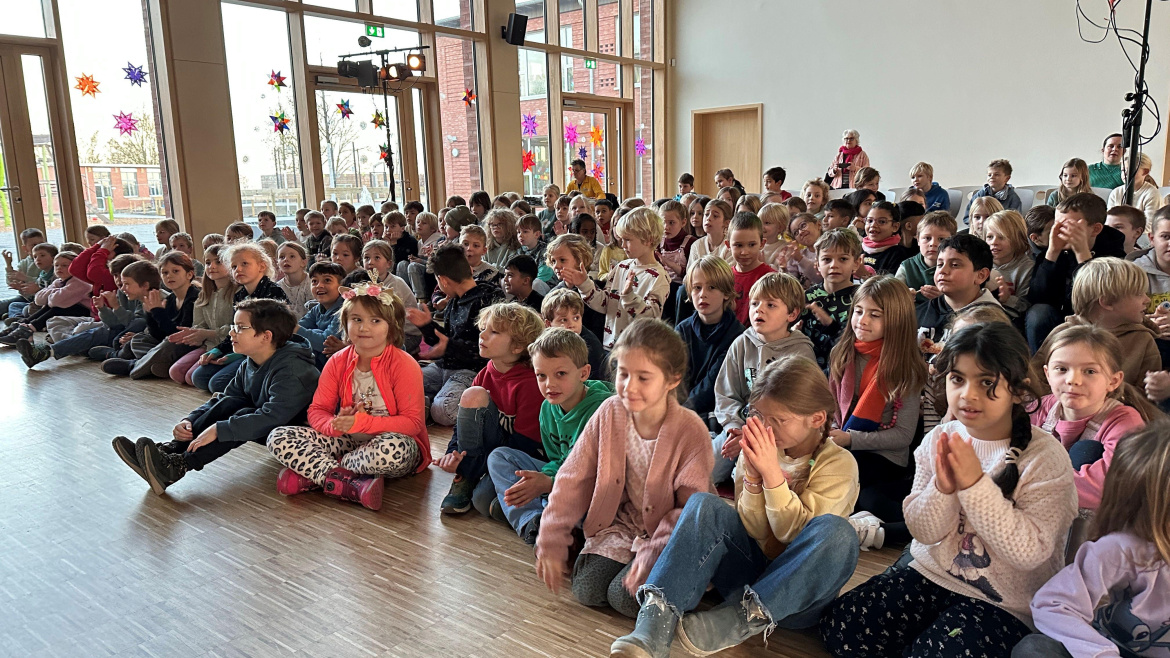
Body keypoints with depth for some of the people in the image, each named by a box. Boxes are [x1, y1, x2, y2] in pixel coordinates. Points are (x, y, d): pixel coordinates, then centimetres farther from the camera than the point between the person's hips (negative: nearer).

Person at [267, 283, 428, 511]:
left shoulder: (404, 365, -12)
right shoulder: (338, 362, 2)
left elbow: (413, 422, -16)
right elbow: (316, 411, 2)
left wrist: (361, 422, -26)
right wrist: (334, 425, -22)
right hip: (349, 441, 5)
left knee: (394, 449, -42)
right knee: (279, 438, -13)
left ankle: (312, 474, -20)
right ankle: (353, 485, -29)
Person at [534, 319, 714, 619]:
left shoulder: (690, 431, -21)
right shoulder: (609, 413, -10)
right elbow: (572, 479, -3)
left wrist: (653, 554, -29)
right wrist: (551, 541, -6)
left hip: (669, 535, -4)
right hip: (622, 524, 4)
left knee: (626, 597, -19)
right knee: (587, 590, -12)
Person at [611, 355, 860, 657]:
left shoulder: (839, 464, -6)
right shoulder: (759, 449, 2)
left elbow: (793, 533, -15)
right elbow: (754, 531, -4)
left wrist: (772, 475, -26)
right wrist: (752, 478, -19)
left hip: (796, 591, -2)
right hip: (751, 568, 3)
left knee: (835, 531, -33)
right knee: (704, 504, -22)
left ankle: (734, 622, -34)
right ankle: (655, 624, -39)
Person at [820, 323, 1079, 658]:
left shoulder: (1046, 457, -14)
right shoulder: (939, 440, -2)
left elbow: (1029, 551, -21)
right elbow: (922, 531, -2)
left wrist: (975, 484, -29)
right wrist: (942, 488, -22)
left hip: (1002, 602, -4)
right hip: (931, 573, 4)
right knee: (839, 626, -12)